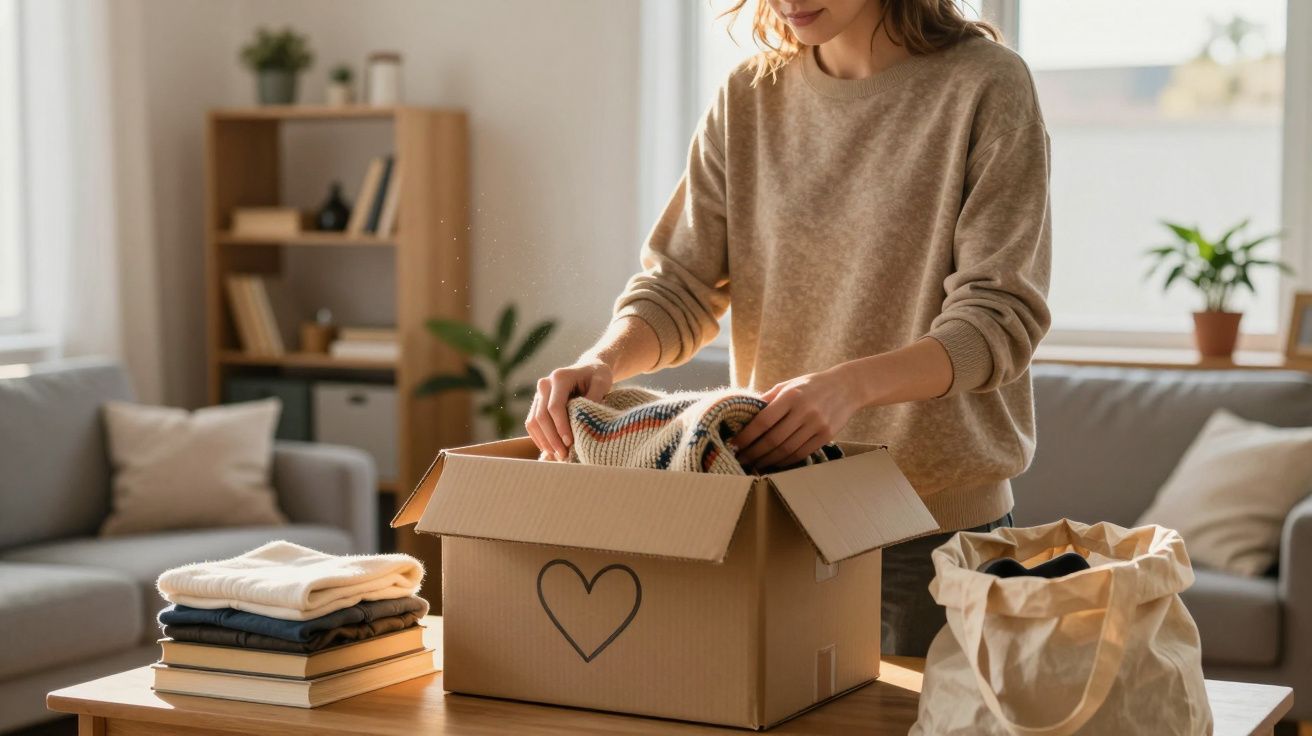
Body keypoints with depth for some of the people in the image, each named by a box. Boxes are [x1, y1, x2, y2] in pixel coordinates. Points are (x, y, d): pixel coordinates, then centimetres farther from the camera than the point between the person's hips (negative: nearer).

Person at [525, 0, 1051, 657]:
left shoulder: (984, 85, -9)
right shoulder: (749, 98, 5)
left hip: (940, 524, -3)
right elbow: (680, 286, 4)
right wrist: (602, 362, -18)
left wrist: (852, 384, -32)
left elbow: (999, 317, -16)